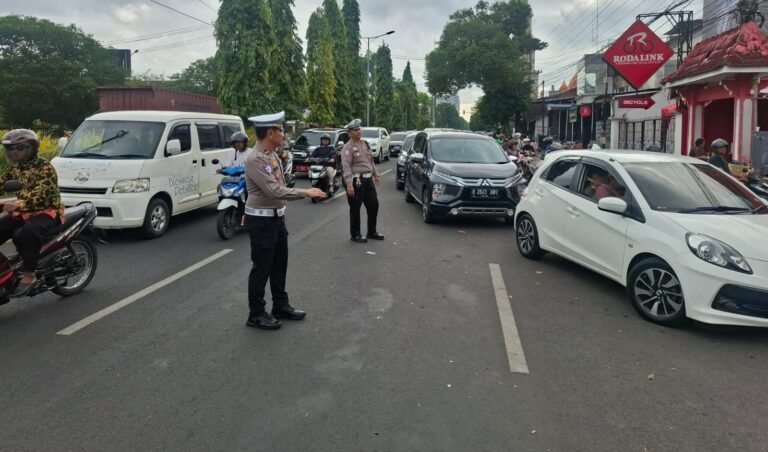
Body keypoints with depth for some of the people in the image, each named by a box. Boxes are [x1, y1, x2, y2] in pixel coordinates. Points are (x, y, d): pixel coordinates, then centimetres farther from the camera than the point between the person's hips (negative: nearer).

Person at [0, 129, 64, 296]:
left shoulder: (45, 167, -14)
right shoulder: (14, 168, 11)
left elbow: (41, 193, -28)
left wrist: (18, 204, -42)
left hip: (48, 211, -8)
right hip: (24, 212, 8)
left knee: (28, 232, -35)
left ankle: (29, 276, -28)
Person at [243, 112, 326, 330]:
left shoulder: (273, 154, 7)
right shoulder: (255, 160, -22)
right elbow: (274, 190, -28)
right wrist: (305, 193, -23)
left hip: (277, 216, 9)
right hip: (261, 220, -9)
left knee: (279, 264, 18)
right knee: (261, 267, 1)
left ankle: (281, 306, 32)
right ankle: (256, 314, 15)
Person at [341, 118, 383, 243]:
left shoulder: (365, 144, 15)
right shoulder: (348, 147, -11)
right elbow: (346, 166, -19)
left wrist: (376, 175, 21)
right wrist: (349, 184, -27)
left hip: (368, 180, 8)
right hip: (356, 181, -8)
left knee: (373, 205, 11)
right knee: (355, 209, 0)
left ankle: (372, 232, 25)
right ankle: (355, 235, 12)